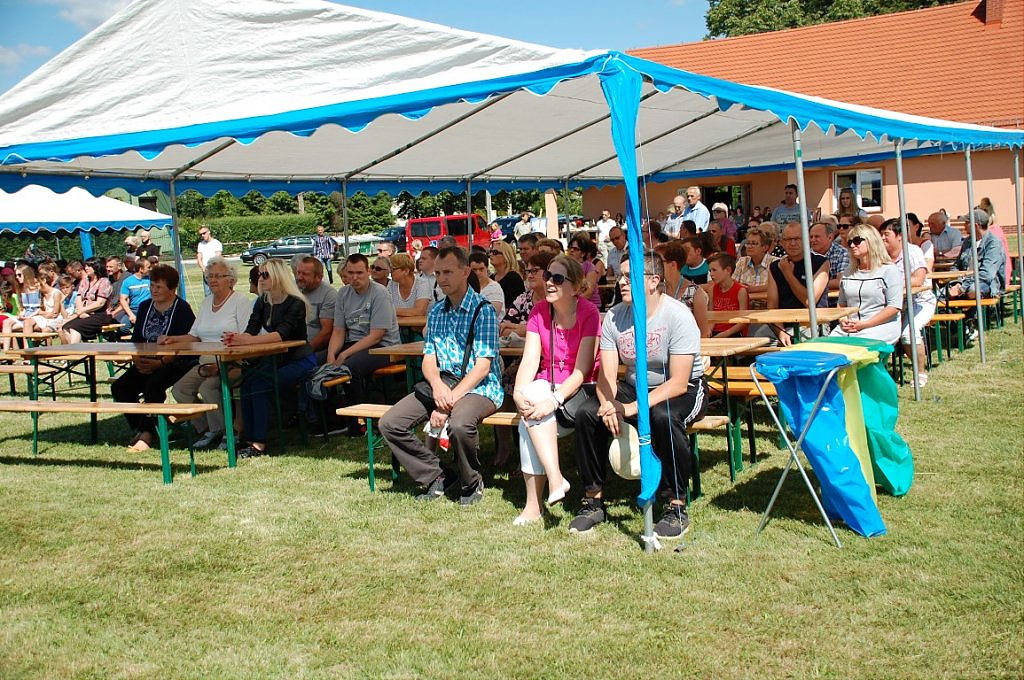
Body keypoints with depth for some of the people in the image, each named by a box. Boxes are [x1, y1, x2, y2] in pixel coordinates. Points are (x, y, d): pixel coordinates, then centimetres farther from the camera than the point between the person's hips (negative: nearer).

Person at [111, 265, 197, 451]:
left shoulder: (182, 309, -7)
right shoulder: (145, 307, 15)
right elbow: (136, 339, 13)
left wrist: (160, 363, -25)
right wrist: (137, 359, -8)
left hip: (175, 364, -7)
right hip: (147, 363, 7)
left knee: (154, 385, -33)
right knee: (120, 387, -12)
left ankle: (147, 433, -25)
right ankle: (140, 428, -2)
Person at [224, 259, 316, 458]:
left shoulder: (295, 303, -15)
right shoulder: (262, 302, 7)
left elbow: (282, 334, -28)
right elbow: (251, 330, -4)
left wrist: (247, 340, -38)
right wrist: (235, 338, -28)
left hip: (299, 361, -7)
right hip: (274, 360, 7)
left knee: (260, 386, -25)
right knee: (246, 385, -17)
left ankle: (260, 443, -22)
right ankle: (248, 438, -12)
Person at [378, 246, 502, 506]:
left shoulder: (482, 310, -8)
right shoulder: (436, 312, 14)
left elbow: (482, 367, -15)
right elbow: (429, 360, 8)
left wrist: (449, 402, -21)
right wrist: (437, 385, -16)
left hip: (479, 387, -7)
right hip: (442, 385, 7)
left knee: (460, 425, -38)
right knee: (390, 424, -10)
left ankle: (471, 484, -9)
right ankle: (433, 478, 3)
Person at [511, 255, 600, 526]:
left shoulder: (588, 313, -10)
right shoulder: (539, 312, 5)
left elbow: (582, 370, -17)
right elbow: (530, 360, -5)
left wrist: (553, 400, -31)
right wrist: (518, 392, -24)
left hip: (579, 390, -4)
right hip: (546, 385, 4)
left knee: (532, 418, -29)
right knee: (530, 404, -30)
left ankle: (534, 504, -24)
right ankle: (555, 478, -30)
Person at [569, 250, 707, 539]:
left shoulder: (677, 315, -21)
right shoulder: (615, 317, -5)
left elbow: (678, 382, -25)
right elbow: (607, 374, -9)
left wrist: (631, 409, -34)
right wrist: (608, 405, -32)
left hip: (685, 390, -5)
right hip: (634, 387, 5)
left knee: (663, 416, -38)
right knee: (587, 413, -18)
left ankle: (677, 507, -21)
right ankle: (594, 501, -4)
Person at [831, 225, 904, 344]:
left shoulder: (889, 270, 1)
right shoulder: (848, 274, 21)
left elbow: (894, 307, -7)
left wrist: (864, 324, -14)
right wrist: (842, 320, 2)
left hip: (880, 326, -5)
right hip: (848, 328, 5)